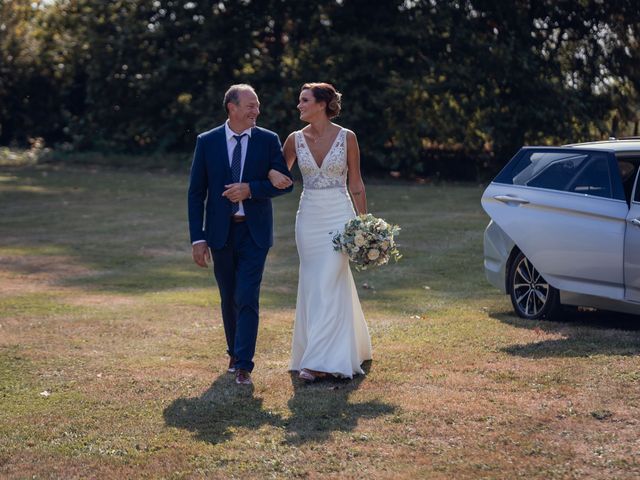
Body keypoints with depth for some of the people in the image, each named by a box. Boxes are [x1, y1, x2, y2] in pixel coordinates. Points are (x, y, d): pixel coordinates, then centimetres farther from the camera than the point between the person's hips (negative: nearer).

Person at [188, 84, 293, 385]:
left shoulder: (268, 140, -1)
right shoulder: (207, 142, -1)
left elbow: (285, 182, -1)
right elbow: (196, 192, -1)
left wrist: (250, 189, -17)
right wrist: (197, 238, -6)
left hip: (254, 232, -1)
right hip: (220, 232, 1)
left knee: (247, 298, -10)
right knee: (229, 298, 13)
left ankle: (243, 365, -9)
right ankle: (234, 353, 32)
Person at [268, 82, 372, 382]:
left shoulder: (346, 138, -4)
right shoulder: (295, 139, 4)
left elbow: (356, 183, 1)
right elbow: (280, 173, 15)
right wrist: (272, 174, -9)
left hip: (339, 215, -4)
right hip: (308, 216, 4)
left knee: (328, 284, -9)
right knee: (313, 284, 7)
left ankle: (321, 360, -7)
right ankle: (347, 346, 24)